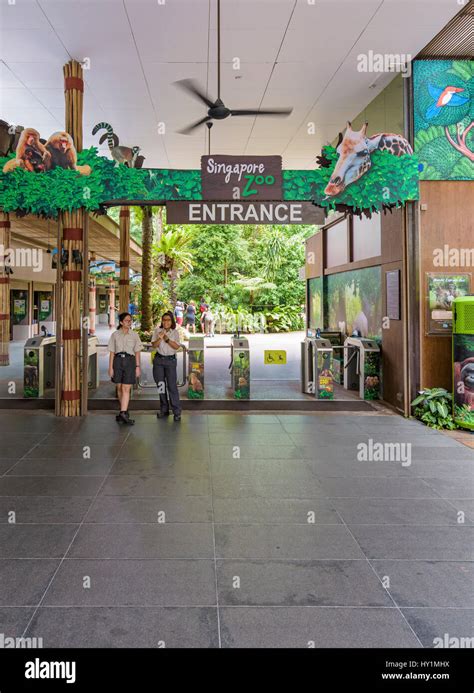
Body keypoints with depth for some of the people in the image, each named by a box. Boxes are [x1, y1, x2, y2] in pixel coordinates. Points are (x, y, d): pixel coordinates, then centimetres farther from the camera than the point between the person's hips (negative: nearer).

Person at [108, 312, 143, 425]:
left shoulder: (134, 335, 4)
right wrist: (110, 367, 0)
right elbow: (112, 352, 4)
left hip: (130, 361, -1)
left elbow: (137, 352, 7)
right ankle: (125, 410, 25)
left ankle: (123, 414, -13)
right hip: (117, 360, 1)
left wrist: (138, 367, 1)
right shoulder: (115, 335, 4)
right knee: (119, 388, 10)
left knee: (126, 389, -9)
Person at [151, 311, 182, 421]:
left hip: (171, 360, -2)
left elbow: (177, 346, -9)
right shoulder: (157, 330, 4)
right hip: (159, 359, 2)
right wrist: (160, 338, -21)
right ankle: (164, 410, 19)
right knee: (161, 385, 7)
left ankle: (177, 412, -5)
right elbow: (154, 345, -4)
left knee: (172, 386, -8)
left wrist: (167, 339, -20)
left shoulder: (175, 332, 2)